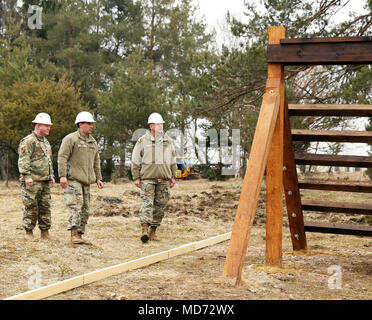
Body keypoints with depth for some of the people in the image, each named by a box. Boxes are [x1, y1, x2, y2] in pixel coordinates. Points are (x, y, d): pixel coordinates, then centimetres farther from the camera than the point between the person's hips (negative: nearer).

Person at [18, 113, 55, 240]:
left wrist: (52, 176, 20)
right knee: (31, 207, -5)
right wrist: (27, 176, -23)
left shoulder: (46, 142, 20)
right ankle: (29, 232, 2)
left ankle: (45, 232, 14)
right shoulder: (28, 141, -8)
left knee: (45, 206, 8)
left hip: (45, 181, 8)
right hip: (32, 181, -8)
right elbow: (23, 161, -16)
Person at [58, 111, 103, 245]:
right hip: (73, 179, -8)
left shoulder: (93, 142, 17)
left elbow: (96, 161, 22)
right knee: (75, 205, -15)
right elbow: (62, 157, -11)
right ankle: (74, 235, -17)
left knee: (84, 209, 8)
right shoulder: (70, 139, -6)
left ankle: (80, 235, 13)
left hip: (86, 180, 8)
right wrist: (62, 175, -20)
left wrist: (98, 178, 15)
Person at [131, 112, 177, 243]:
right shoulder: (142, 141, 1)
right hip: (147, 178, -4)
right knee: (147, 202, -15)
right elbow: (135, 160, 3)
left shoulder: (168, 141, 12)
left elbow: (173, 161, 18)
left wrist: (173, 176, 13)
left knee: (160, 205, 4)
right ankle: (144, 229, -24)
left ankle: (153, 230, 13)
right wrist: (136, 177, -1)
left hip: (163, 179, 4)